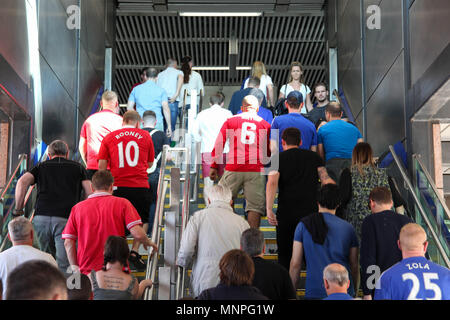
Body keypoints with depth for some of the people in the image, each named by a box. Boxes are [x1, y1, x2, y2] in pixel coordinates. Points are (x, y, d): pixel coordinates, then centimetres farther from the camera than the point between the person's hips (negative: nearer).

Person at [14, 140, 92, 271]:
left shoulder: (41, 166, 19)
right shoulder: (78, 167, 19)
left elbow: (22, 182, 2)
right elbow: (90, 193, 7)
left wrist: (18, 210, 7)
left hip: (41, 217, 2)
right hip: (66, 219, -2)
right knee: (63, 267, -8)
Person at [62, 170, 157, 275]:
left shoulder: (77, 208, 11)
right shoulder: (122, 203, 4)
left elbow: (68, 243, 6)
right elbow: (138, 234, -4)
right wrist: (148, 242, 16)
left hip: (87, 271, 2)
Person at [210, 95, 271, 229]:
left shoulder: (231, 121, 11)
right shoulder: (265, 124, 13)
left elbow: (218, 145, 8)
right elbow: (270, 153, 19)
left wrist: (214, 166, 13)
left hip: (233, 169, 0)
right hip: (256, 170, 0)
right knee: (255, 206, 1)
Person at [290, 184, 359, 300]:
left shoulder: (303, 225, 0)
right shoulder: (348, 228, 3)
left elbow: (295, 264, 1)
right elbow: (354, 266, 8)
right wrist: (354, 291, 21)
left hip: (314, 291, -1)